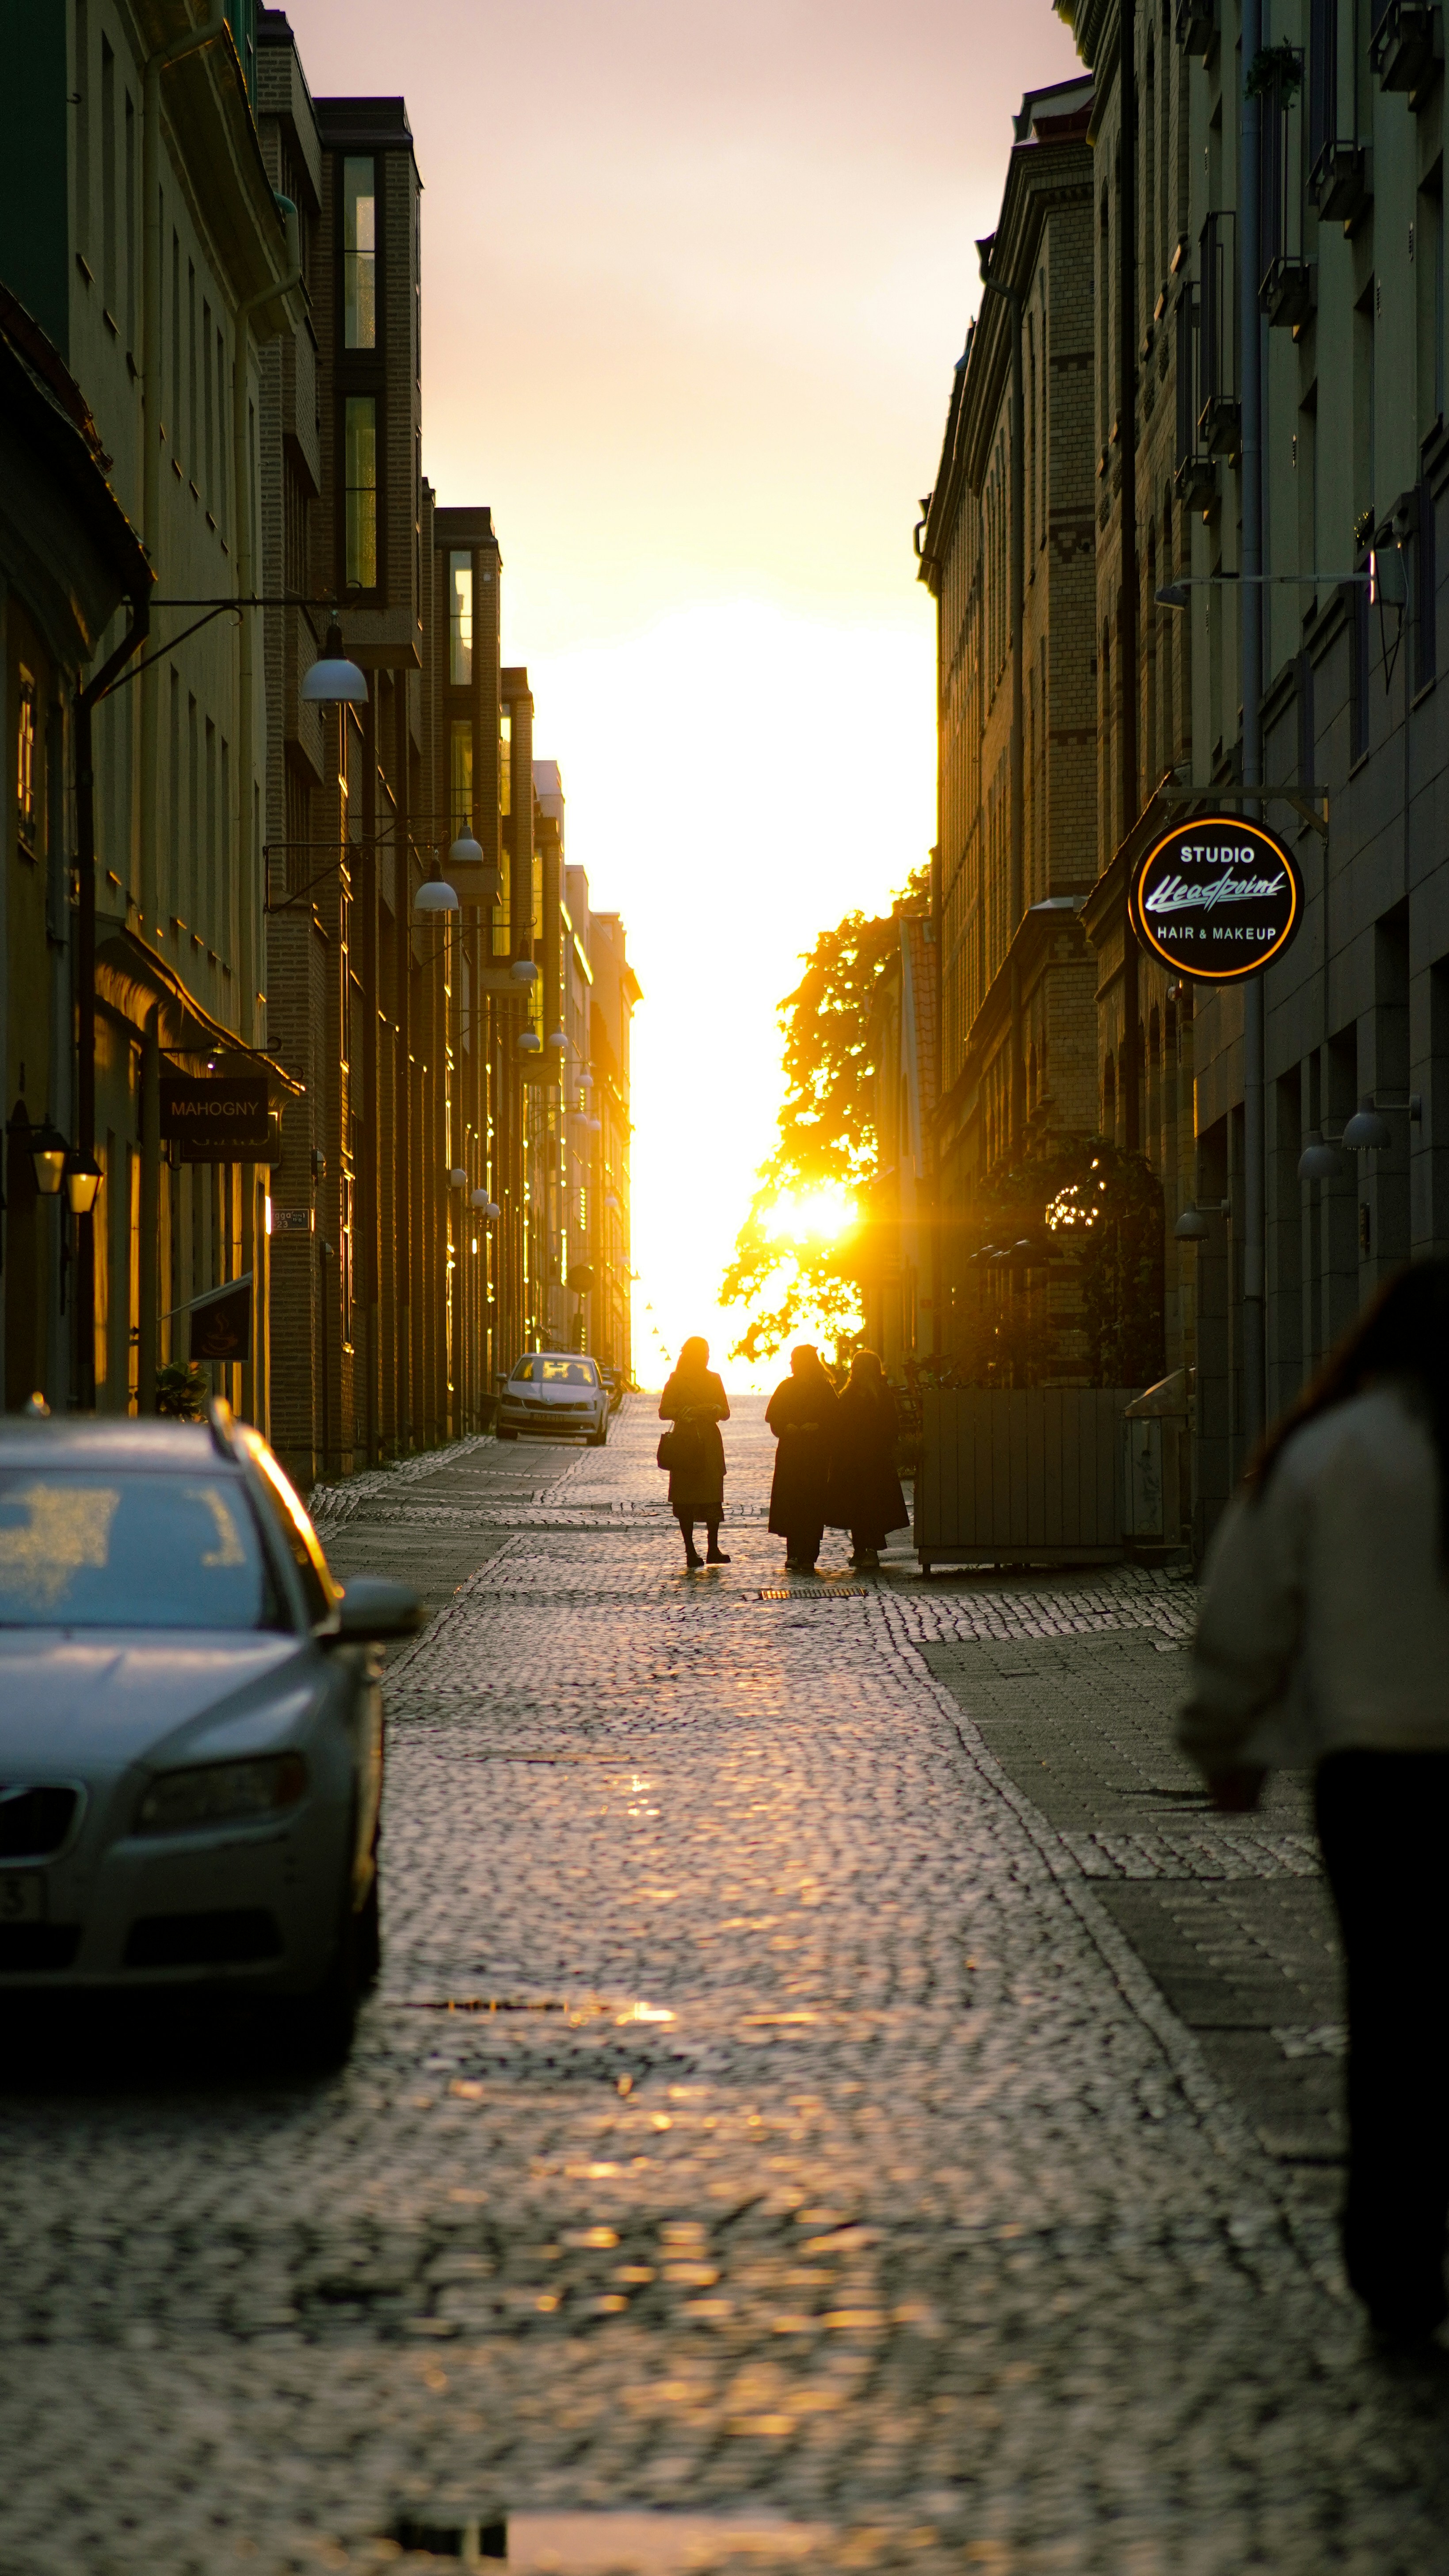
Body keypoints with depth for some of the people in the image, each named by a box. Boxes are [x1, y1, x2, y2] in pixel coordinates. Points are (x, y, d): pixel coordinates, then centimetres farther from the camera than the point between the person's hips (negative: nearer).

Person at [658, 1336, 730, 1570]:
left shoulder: (714, 1380, 12)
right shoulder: (677, 1380, 2)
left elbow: (726, 1413, 15)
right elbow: (664, 1412, 0)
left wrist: (715, 1410, -8)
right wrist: (685, 1412, -17)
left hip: (710, 1444, 3)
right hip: (685, 1443, -3)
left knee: (713, 1496, -5)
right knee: (686, 1499, -2)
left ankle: (713, 1549, -2)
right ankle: (690, 1552, 2)